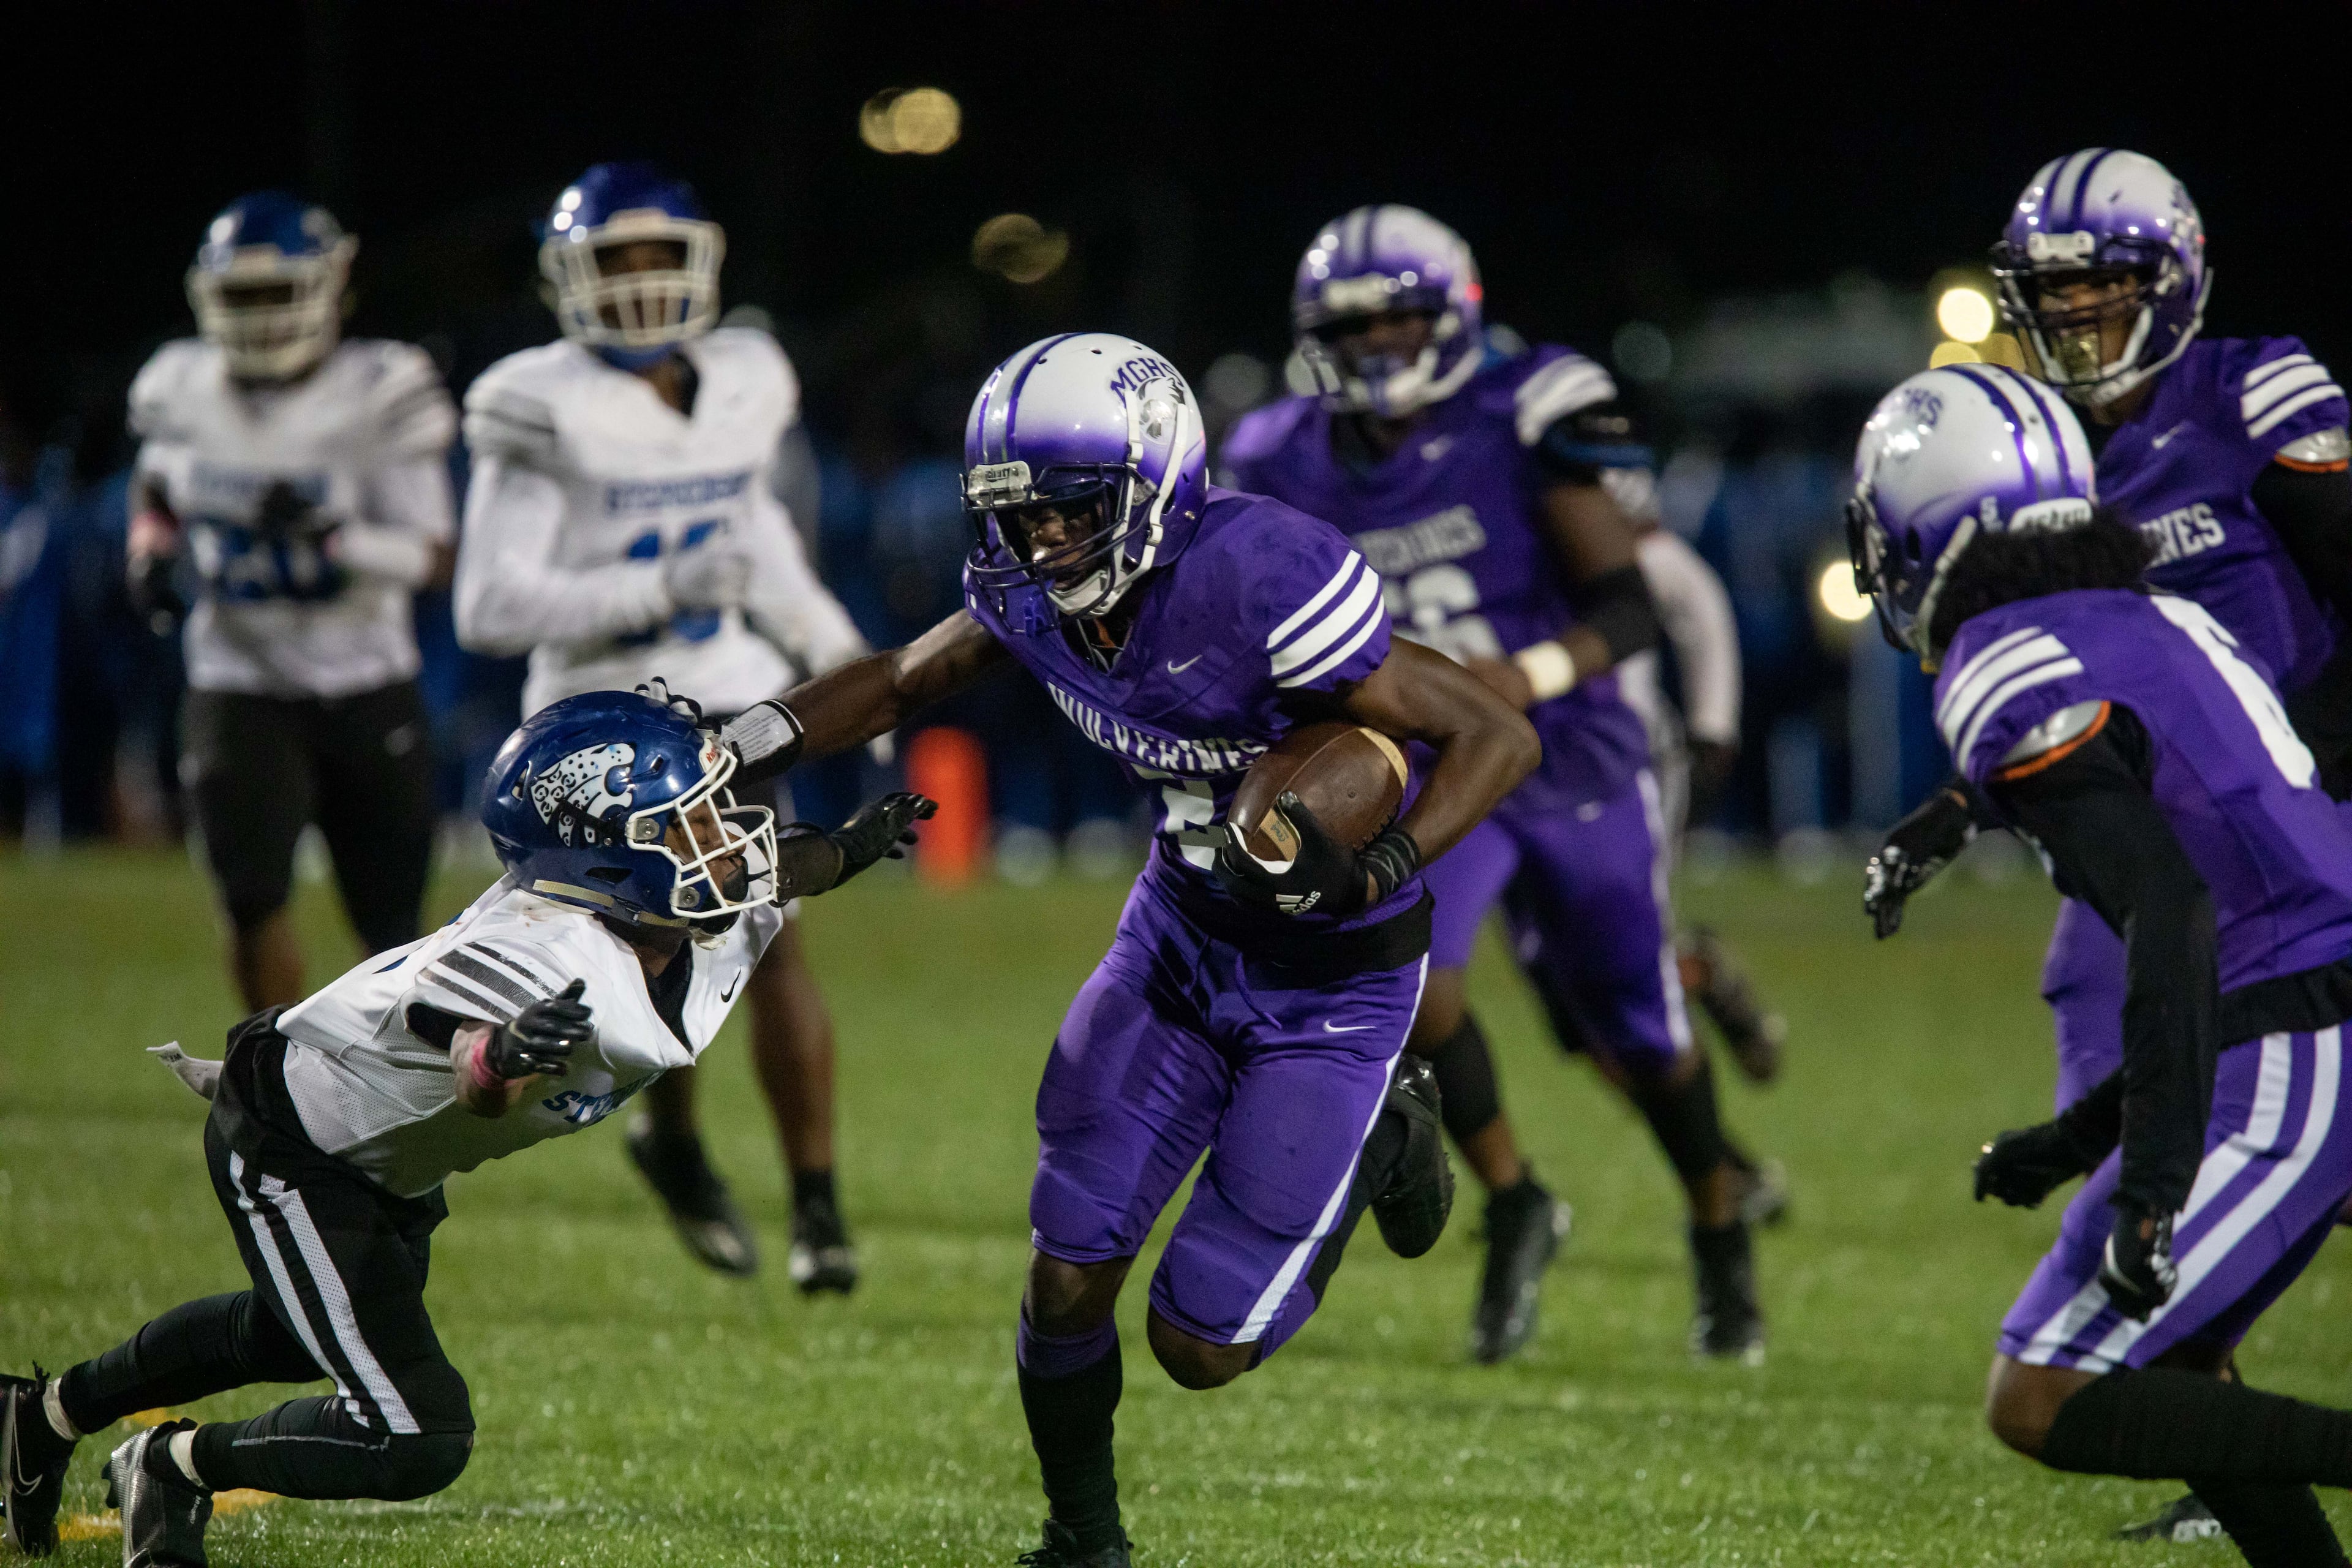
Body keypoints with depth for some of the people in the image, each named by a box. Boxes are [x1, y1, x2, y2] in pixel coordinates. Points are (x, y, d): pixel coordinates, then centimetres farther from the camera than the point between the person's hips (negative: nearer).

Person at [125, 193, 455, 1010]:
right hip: (241, 688, 2)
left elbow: (431, 557, -16)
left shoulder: (378, 395, -14)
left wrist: (335, 536, -32)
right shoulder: (182, 390, -2)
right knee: (253, 903, -14)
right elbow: (156, 486, 21)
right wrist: (150, 550, 0)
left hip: (367, 691, -2)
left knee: (391, 924, 4)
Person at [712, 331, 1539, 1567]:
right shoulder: (1032, 594, -12)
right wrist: (731, 753, -5)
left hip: (1333, 971, -5)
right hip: (1184, 930, 5)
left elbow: (1496, 735, -26)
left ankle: (1376, 1139, 23)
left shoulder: (1259, 583, -33)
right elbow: (902, 683, 10)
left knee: (1200, 1345, -4)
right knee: (1069, 1270, -2)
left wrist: (1372, 875, -39)